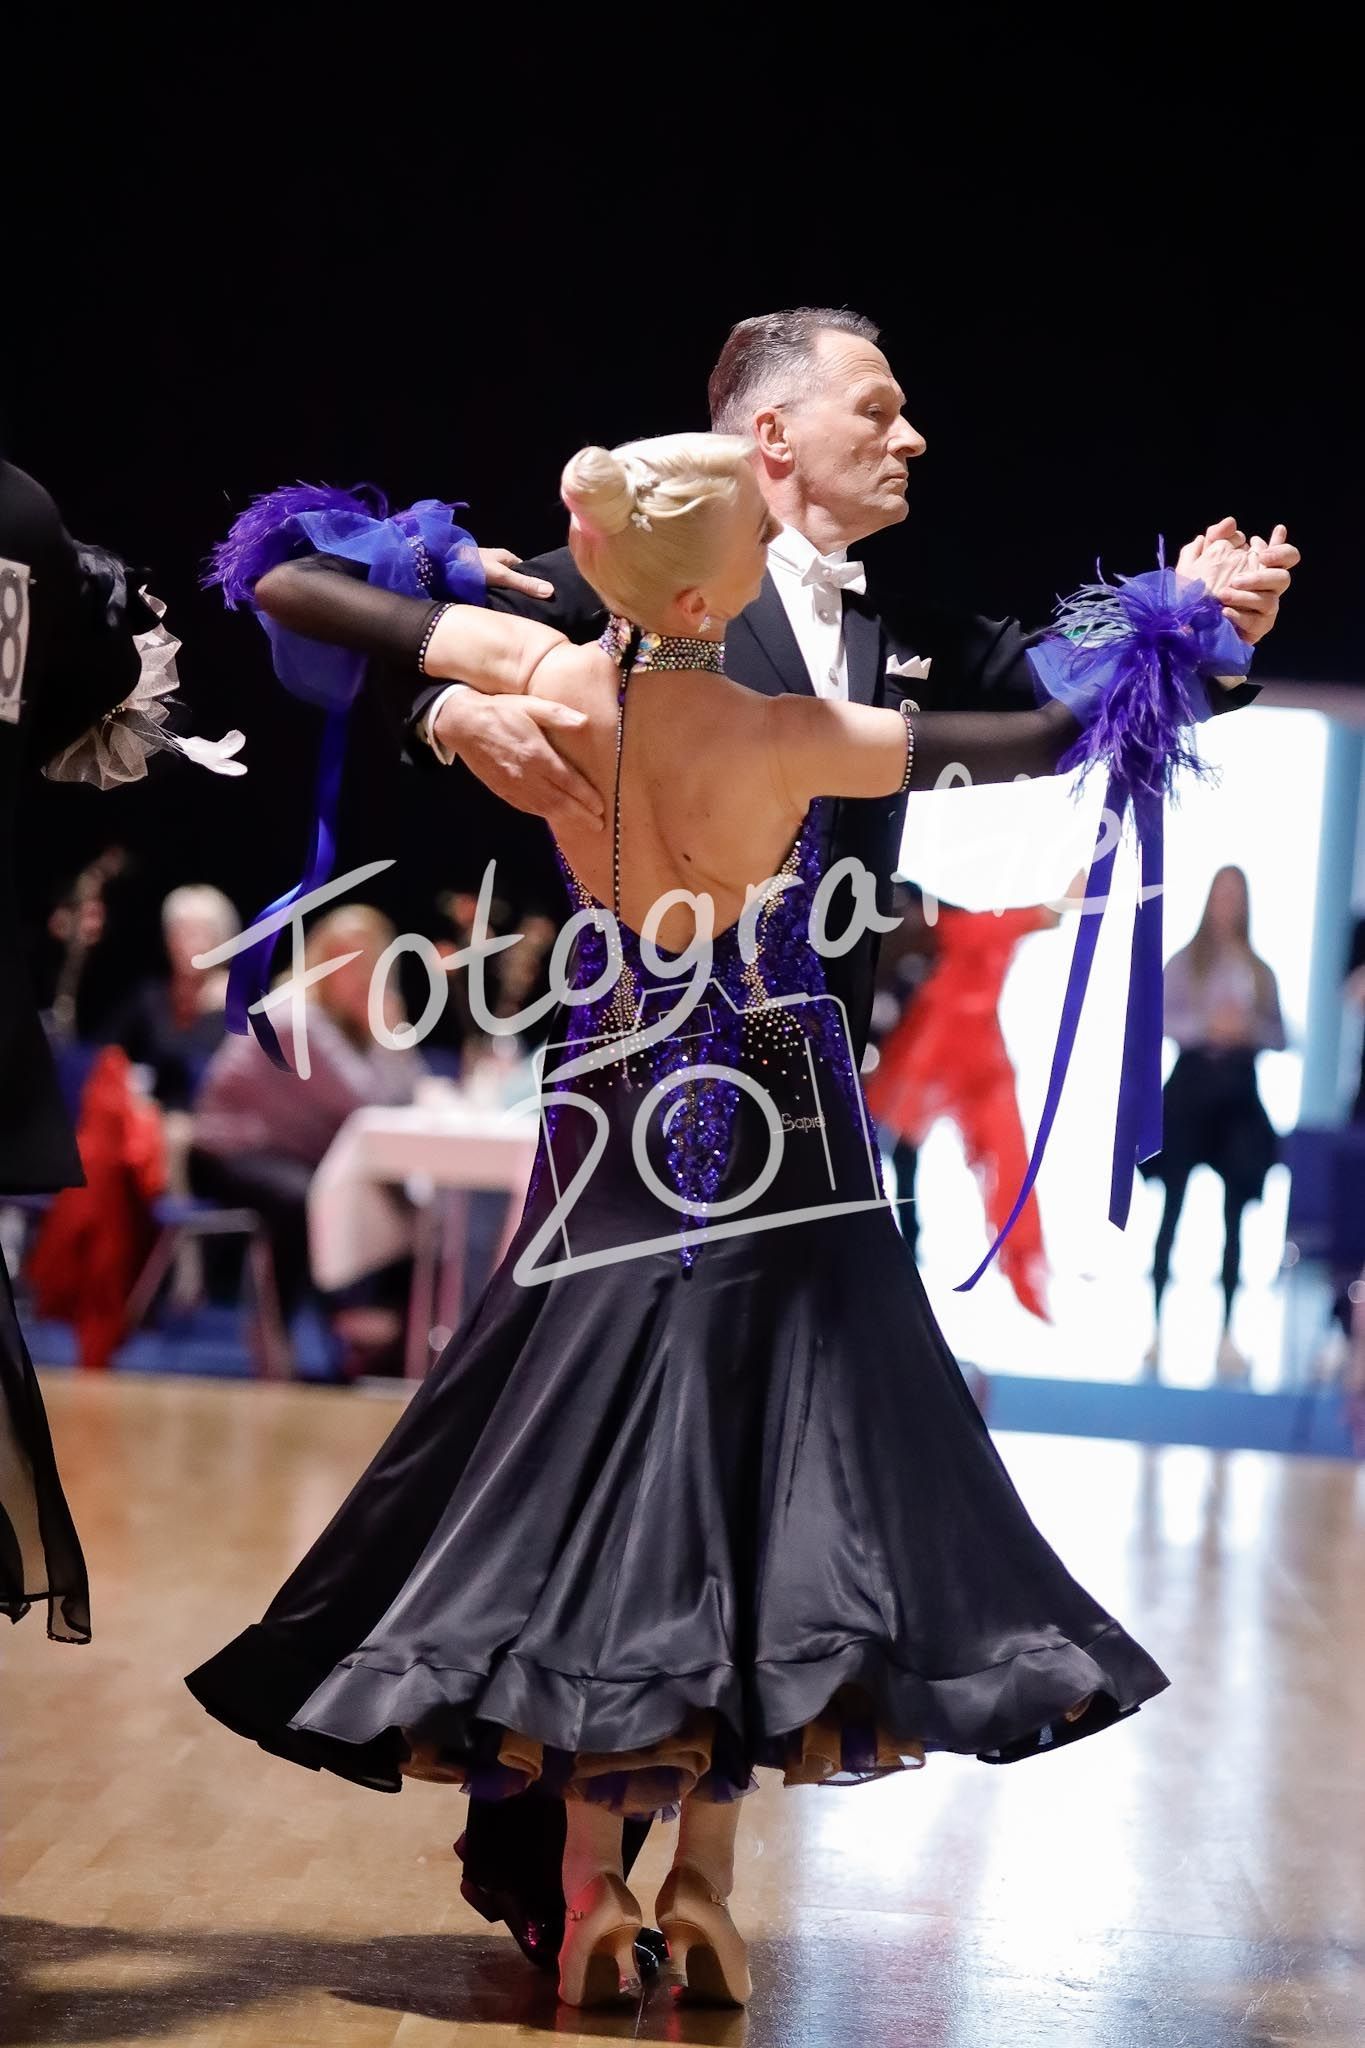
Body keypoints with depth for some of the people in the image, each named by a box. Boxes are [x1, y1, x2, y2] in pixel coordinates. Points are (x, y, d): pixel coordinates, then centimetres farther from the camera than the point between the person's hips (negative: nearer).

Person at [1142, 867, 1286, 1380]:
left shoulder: (1259, 971, 11)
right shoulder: (1185, 962, 2)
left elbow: (1280, 1037, 10)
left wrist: (1250, 1028, -11)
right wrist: (1205, 1026, -19)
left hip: (1238, 1090, 3)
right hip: (1191, 1083, -3)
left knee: (1234, 1212, 1)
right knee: (1173, 1206, -2)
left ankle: (1227, 1334, 4)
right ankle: (1158, 1328, 0)